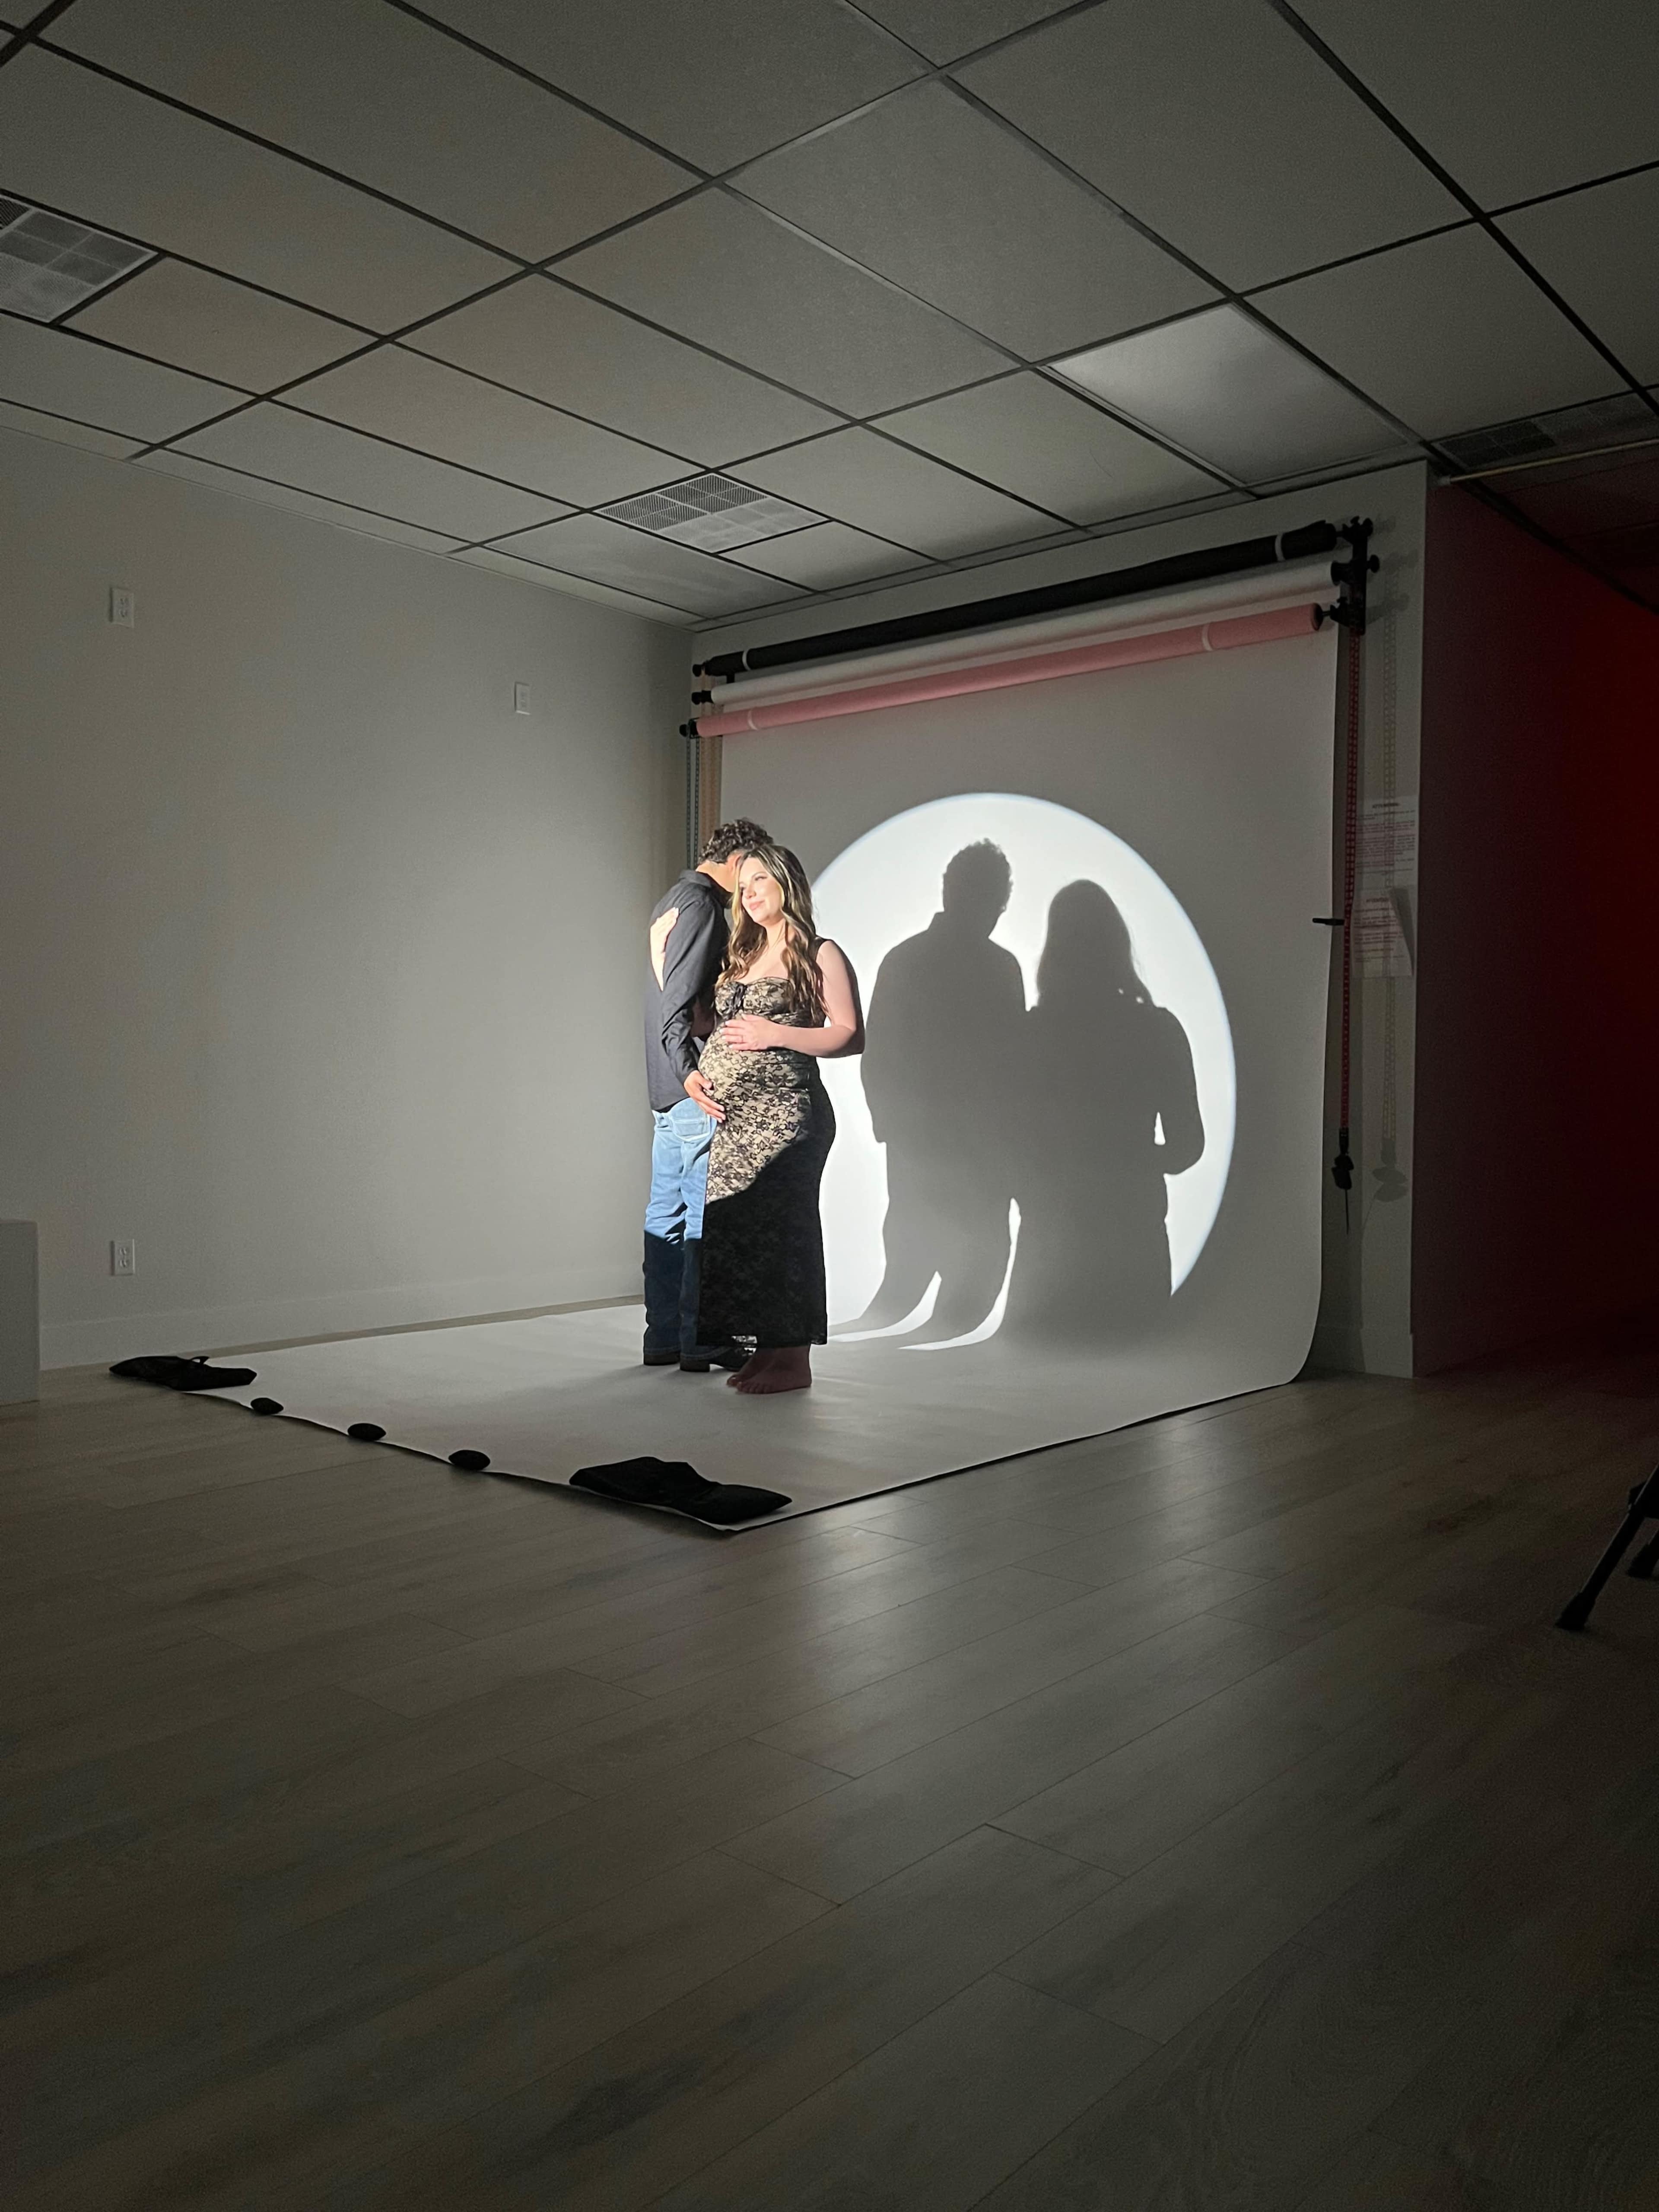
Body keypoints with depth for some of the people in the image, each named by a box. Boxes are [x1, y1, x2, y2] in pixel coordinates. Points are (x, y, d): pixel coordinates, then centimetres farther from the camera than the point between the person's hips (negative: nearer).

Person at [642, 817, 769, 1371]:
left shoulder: (671, 901, 20)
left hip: (668, 1085, 10)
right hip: (695, 1086, -10)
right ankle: (700, 1341, -2)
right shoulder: (702, 904, -11)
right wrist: (693, 1074, -23)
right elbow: (682, 1002, -19)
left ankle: (663, 1337, 15)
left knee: (667, 1211, 10)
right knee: (707, 1214, -6)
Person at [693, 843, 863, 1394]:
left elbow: (851, 1036, -8)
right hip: (729, 1119, 8)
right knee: (735, 1229, 6)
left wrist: (777, 1034, -14)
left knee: (780, 1228, -7)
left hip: (782, 1116, -7)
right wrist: (693, 1074, 10)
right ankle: (764, 1351, 16)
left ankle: (793, 1360, 0)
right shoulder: (742, 958, 22)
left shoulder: (820, 956, 0)